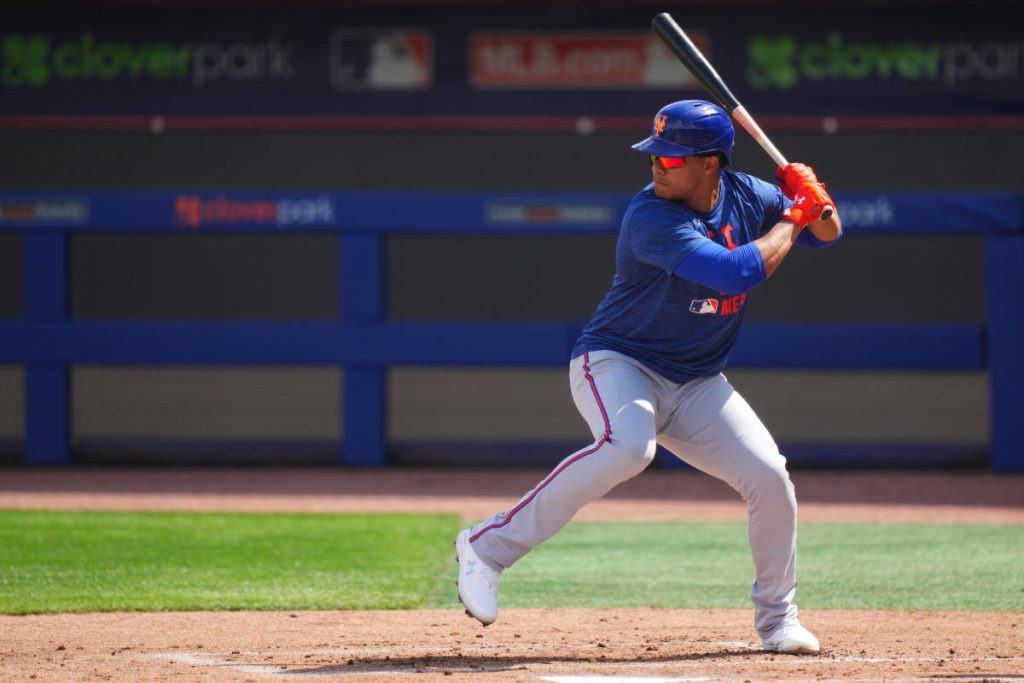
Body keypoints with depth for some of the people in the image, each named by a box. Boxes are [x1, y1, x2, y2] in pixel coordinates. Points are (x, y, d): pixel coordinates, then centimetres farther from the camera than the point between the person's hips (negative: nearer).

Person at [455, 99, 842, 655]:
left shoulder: (746, 197, -1)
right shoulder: (653, 217, -23)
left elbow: (827, 233, 14)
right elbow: (740, 272, -33)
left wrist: (817, 204, -10)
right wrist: (793, 218, -19)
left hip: (697, 385, 6)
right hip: (618, 362, -6)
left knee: (769, 477, -8)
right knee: (627, 446, -37)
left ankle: (776, 617, 14)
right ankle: (488, 547, -30)